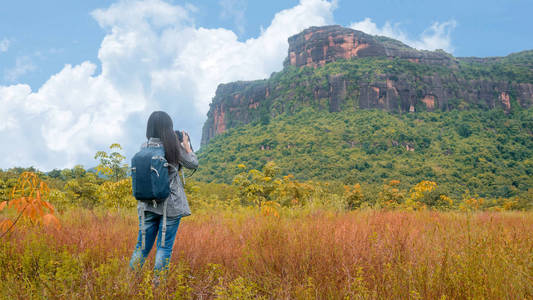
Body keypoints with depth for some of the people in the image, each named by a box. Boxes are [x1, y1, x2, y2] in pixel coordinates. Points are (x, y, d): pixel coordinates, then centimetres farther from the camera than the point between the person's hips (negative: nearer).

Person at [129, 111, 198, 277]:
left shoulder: (144, 147, 0)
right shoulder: (174, 146, -10)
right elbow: (193, 164, 1)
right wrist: (186, 144, 15)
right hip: (171, 204, -4)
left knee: (143, 244, 14)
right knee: (165, 245, 5)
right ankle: (157, 282, 10)